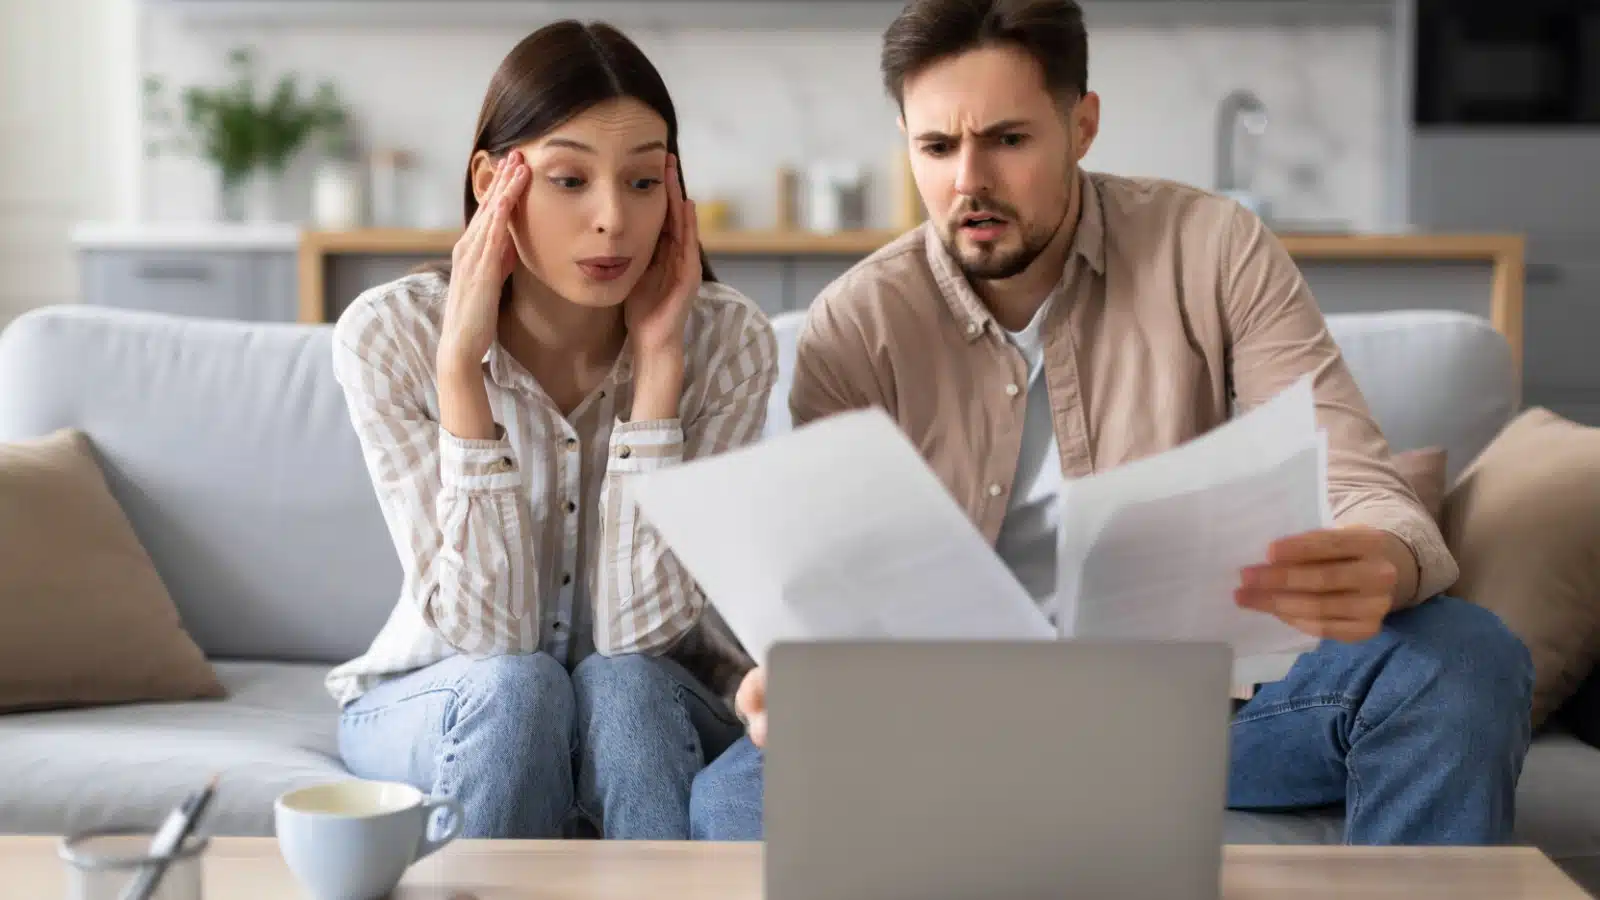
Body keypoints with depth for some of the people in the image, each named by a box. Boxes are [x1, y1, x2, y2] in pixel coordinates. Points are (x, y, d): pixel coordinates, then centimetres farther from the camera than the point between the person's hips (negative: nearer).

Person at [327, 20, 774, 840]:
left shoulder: (728, 342, -17)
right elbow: (485, 632, -23)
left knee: (621, 687, -32)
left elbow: (638, 630, -23)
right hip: (444, 706, 0)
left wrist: (658, 362, -27)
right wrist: (461, 362, -30)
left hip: (654, 713, 1)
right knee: (515, 686, -32)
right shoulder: (388, 335, -18)